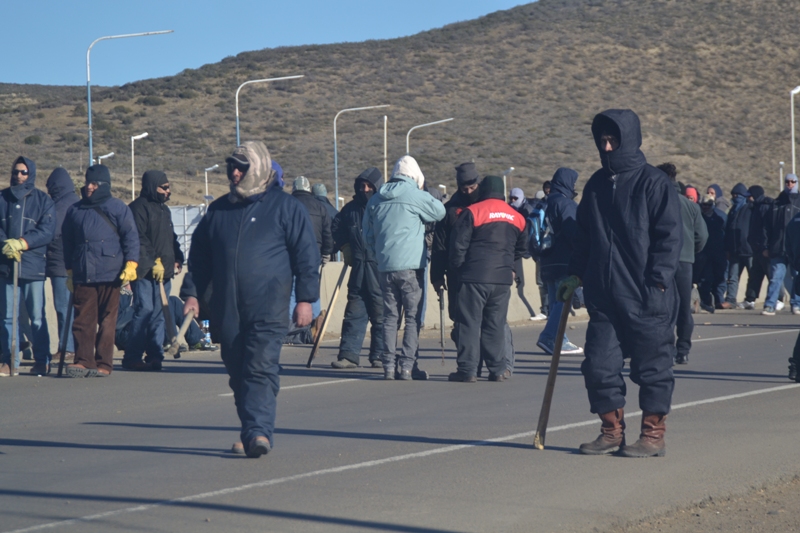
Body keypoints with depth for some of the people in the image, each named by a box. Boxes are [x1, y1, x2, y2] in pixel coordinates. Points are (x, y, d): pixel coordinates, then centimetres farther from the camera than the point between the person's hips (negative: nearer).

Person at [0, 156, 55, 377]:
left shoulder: (43, 200, 5)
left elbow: (47, 231, -5)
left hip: (33, 265, -2)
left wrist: (22, 243, -16)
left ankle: (42, 361, 6)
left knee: (37, 316, -1)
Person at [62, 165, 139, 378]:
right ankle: (83, 361, -4)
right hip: (82, 275, 3)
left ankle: (103, 364, 3)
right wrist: (69, 271, 21)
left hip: (110, 275, -3)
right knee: (83, 319, -3)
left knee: (107, 320, 0)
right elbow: (67, 242, 22)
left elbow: (130, 236, 0)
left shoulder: (117, 208, 5)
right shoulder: (74, 210, 17)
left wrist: (130, 264, -11)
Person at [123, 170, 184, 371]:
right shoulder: (139, 208, -6)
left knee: (159, 315, 6)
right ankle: (132, 357, -10)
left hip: (164, 272, 8)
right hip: (144, 272, -8)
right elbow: (139, 241, -14)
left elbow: (171, 239, 29)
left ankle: (155, 355, 9)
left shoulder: (164, 210, 22)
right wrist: (153, 263, -16)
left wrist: (177, 259, 13)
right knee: (144, 311, -13)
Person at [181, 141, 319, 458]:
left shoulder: (286, 208, 3)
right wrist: (192, 293, 12)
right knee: (238, 374, 8)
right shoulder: (218, 210, 15)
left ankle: (258, 432, -23)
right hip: (226, 310, 5)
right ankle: (253, 432, 19)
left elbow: (307, 255, 1)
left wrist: (305, 299, -5)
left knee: (261, 369, -16)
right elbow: (199, 256, 21)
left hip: (268, 309, -5)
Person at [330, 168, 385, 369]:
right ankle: (348, 354, 7)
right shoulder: (351, 208, 10)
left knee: (380, 314, 2)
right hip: (358, 269, 5)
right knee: (354, 312, 6)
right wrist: (345, 246, 17)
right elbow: (337, 226, 27)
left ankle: (379, 355, 9)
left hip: (380, 268, -5)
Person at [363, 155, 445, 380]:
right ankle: (407, 364, -5)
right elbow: (440, 212, 1)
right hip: (411, 266, -5)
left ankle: (388, 365, 6)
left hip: (385, 266, 5)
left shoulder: (375, 199, 12)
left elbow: (368, 235, 17)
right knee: (413, 316, 1)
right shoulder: (415, 195, -6)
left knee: (390, 316, 10)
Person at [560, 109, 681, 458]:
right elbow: (584, 236, 22)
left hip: (646, 299, -6)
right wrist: (576, 275, 13)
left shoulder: (654, 183, -5)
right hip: (603, 296, 6)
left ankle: (653, 434, 11)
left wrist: (657, 283, -14)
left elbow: (669, 237, -8)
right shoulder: (596, 185, 13)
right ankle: (612, 431, 15)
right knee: (599, 366, 3)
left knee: (652, 367, 2)